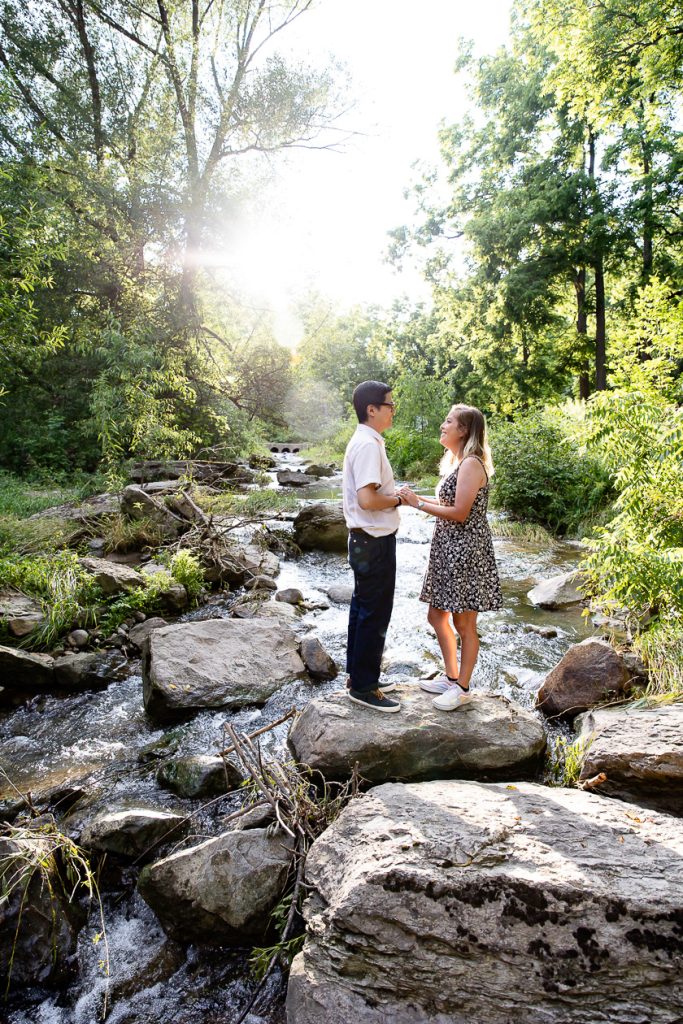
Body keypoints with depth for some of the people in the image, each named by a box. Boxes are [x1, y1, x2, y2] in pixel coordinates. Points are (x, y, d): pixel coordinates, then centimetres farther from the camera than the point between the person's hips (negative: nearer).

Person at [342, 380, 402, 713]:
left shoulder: (364, 442, 12)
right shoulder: (369, 445, -20)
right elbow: (367, 499, -29)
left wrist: (393, 495, 8)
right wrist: (398, 499, -13)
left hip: (366, 540, 10)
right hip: (374, 542, -10)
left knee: (362, 609, 18)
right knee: (374, 615, 0)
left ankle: (359, 675, 31)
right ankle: (363, 687, 11)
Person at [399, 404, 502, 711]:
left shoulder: (472, 464, -16)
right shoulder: (455, 462, 14)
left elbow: (460, 513, -20)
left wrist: (419, 503, -16)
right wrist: (417, 498, 6)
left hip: (466, 550, -10)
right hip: (448, 548, 10)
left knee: (464, 624, 3)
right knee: (437, 616, 16)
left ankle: (462, 688, 18)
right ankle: (450, 677, 32)